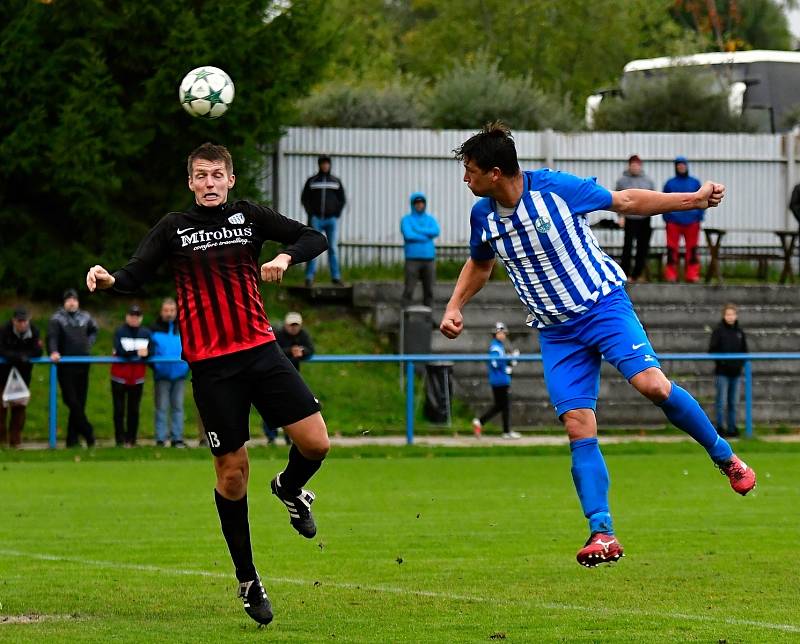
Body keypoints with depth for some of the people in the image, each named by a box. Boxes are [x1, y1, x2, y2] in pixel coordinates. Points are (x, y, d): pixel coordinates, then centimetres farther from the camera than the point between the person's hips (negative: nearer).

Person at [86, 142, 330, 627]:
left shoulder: (249, 216, 7)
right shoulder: (174, 227, 4)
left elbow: (314, 238, 7)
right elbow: (136, 275, -3)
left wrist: (285, 258, -14)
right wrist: (109, 279, -25)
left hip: (261, 350, 2)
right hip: (211, 364, -2)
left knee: (316, 443, -9)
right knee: (232, 471, 0)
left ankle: (289, 489, 28)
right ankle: (248, 581, 14)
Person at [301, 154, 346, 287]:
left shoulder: (336, 181, 8)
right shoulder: (311, 181, 6)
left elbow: (342, 200, 10)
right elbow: (304, 199, 6)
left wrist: (337, 214, -2)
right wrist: (310, 214, -5)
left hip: (331, 220, 1)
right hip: (316, 219, -1)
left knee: (333, 248, -1)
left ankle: (335, 276, 3)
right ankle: (309, 277, -9)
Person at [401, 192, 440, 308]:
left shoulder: (430, 219, 12)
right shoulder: (406, 219, 1)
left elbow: (436, 232, -10)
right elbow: (408, 235, -18)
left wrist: (417, 230, -15)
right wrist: (427, 236, -10)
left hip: (429, 259, 4)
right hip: (412, 259, -4)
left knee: (429, 290, 3)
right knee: (409, 290, -8)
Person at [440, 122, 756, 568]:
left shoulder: (557, 188, -15)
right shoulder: (483, 215, 0)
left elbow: (625, 201, -2)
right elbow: (479, 265, 23)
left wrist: (695, 199, -6)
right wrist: (455, 307, 9)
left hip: (603, 305, -4)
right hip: (556, 330, 4)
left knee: (653, 384, -24)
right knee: (578, 427, -9)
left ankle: (725, 456, -2)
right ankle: (603, 534, -8)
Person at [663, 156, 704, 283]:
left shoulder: (695, 182, 10)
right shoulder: (670, 183, 9)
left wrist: (700, 216, 0)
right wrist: (666, 217, -1)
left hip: (692, 221, 1)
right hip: (673, 221, -1)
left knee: (692, 248, 0)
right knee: (672, 249, -4)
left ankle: (692, 274, 4)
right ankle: (671, 275, 0)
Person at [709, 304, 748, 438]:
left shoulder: (739, 332, 9)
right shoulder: (718, 331, -5)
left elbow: (744, 351, 17)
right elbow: (712, 350, -7)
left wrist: (741, 363, 1)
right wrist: (721, 362, -16)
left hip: (735, 372, 5)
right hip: (722, 372, -5)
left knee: (734, 402, 8)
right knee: (722, 402, -4)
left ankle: (732, 428, 14)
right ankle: (720, 428, 2)